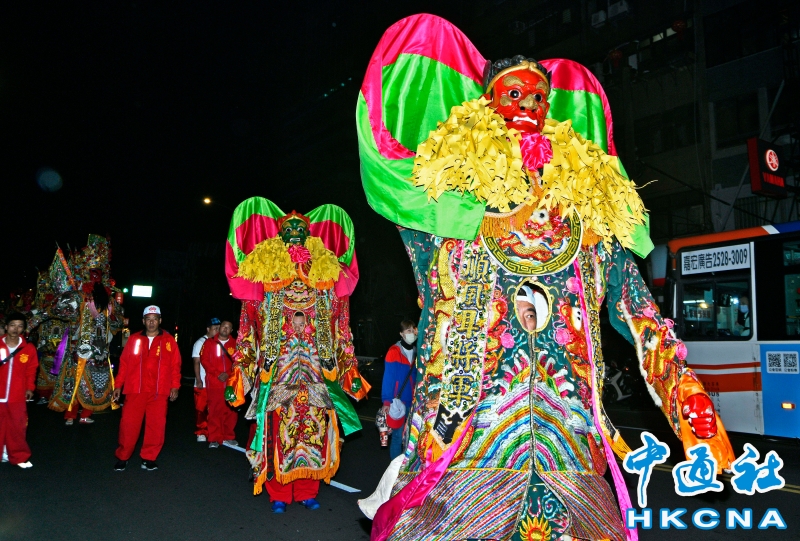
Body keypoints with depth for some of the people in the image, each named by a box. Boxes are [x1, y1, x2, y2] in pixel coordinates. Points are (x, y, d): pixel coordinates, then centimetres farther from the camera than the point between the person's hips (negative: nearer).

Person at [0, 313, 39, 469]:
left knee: (17, 427, 4)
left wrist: (30, 388, 0)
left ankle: (19, 457, 15)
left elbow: (31, 370, 5)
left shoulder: (29, 348, -1)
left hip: (17, 397, 0)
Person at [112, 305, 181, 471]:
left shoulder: (169, 340, 5)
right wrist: (119, 385, 7)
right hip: (135, 390, 1)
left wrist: (175, 386, -1)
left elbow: (175, 365, 4)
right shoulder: (134, 339, 9)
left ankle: (149, 458, 14)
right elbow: (124, 363, 10)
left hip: (159, 392, 0)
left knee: (156, 426, 1)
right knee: (128, 424, 1)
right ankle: (122, 457, 18)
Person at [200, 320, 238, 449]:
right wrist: (217, 374, -8)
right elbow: (204, 360, 1)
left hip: (230, 383, 1)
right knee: (215, 410, 0)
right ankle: (214, 439, 8)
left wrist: (228, 374, -9)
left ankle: (228, 437, 14)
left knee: (231, 410, 2)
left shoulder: (235, 344, 8)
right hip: (214, 383, -1)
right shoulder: (210, 342, 7)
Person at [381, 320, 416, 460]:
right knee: (398, 435, 1)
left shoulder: (416, 351, 6)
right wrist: (386, 401, -14)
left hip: (413, 401, 5)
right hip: (398, 401, -5)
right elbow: (388, 378, -12)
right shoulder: (394, 352, -12)